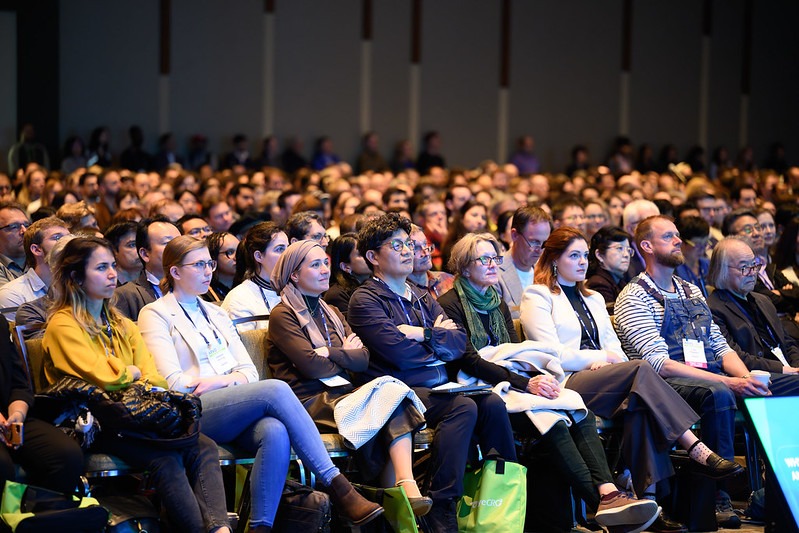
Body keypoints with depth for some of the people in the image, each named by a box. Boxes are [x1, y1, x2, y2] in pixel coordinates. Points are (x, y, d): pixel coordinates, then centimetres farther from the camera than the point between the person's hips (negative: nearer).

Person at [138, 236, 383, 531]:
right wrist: (230, 380, -4)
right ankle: (339, 487, -29)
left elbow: (249, 371, 18)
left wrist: (223, 380, -4)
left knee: (276, 433, -32)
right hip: (193, 412, -5)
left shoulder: (215, 313, 27)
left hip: (236, 411, 6)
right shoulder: (155, 314, 7)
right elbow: (173, 383, -6)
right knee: (276, 389, -29)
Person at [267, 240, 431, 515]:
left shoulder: (331, 314, 24)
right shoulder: (283, 316, 2)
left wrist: (330, 353, -6)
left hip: (341, 394, 6)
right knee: (389, 393, -28)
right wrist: (346, 354, 5)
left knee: (392, 392, -27)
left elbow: (363, 359, 10)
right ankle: (403, 487, -34)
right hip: (311, 400, -6)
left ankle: (406, 487, -40)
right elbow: (313, 366, -11)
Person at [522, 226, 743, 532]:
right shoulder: (537, 297, 7)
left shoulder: (593, 299, 30)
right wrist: (599, 357, -2)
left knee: (639, 405, -32)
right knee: (640, 370, -31)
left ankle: (648, 495, -39)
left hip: (602, 379, 6)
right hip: (565, 384, -6)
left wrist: (609, 360, -4)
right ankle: (698, 452, -37)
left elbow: (614, 347, 19)